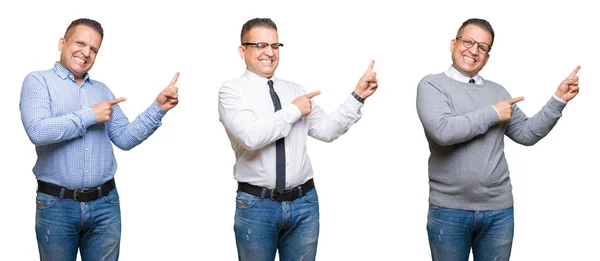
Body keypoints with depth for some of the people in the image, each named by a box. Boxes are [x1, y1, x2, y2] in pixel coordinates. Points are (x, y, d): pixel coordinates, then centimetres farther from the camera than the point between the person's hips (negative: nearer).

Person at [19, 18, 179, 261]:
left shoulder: (102, 90, 14)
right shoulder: (38, 81, -1)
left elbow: (124, 138, 9)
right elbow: (37, 131, -18)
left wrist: (158, 107, -2)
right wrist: (89, 116, -12)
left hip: (105, 204, 4)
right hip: (57, 205, -4)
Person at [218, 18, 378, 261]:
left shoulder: (294, 90, 12)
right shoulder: (232, 90, -5)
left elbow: (326, 130, 8)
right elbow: (251, 136, -21)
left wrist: (357, 97, -1)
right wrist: (293, 111, -11)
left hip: (304, 203, 4)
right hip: (256, 205, -4)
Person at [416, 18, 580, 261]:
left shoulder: (497, 91, 11)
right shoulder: (432, 85, -4)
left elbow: (527, 133, 11)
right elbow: (443, 131, -21)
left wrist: (558, 99, 2)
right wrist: (492, 114, -11)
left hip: (499, 210, 4)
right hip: (449, 210, -4)